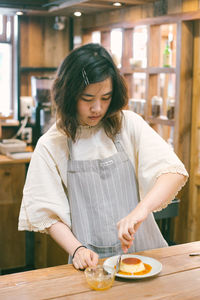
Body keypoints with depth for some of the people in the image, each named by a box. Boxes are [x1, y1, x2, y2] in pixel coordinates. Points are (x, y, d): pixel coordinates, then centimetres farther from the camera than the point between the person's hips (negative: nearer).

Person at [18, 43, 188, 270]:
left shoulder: (128, 124, 1)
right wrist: (77, 249, -13)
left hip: (141, 247, 1)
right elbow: (48, 213, 3)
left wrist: (140, 211, -24)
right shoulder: (50, 145, 1)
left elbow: (175, 172, -8)